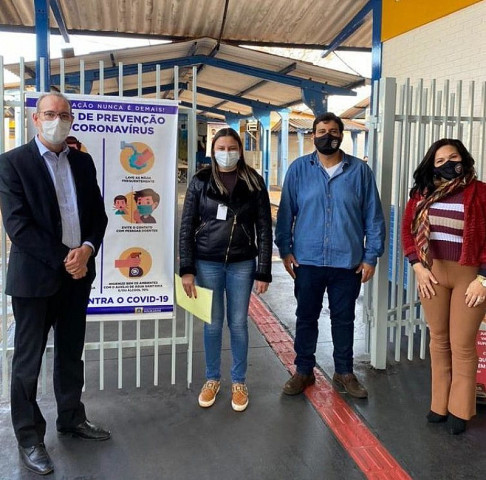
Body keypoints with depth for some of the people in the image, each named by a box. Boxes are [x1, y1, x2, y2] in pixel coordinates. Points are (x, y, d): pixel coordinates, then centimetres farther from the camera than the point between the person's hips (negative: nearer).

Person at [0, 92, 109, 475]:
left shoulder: (82, 161, 8)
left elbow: (98, 214, 7)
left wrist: (86, 250, -11)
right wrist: (63, 259, -17)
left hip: (78, 273, 5)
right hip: (34, 276, -5)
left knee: (71, 353, 17)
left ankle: (71, 418, 35)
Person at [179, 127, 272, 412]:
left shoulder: (254, 182, -1)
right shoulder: (201, 181, 0)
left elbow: (264, 229, -1)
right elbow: (187, 227, 0)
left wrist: (263, 272, -6)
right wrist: (187, 269, -6)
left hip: (242, 264, 0)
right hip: (207, 263, 0)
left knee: (238, 323, 9)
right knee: (213, 323, 11)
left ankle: (239, 382, 26)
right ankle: (212, 379, 29)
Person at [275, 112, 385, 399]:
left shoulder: (360, 170, 0)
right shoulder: (299, 168, 1)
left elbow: (373, 216, 1)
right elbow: (286, 212, 3)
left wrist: (371, 256, -2)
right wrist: (285, 250, -2)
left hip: (348, 262, 0)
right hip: (307, 260, 0)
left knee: (344, 319, 13)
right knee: (306, 317, 12)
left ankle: (344, 372, 31)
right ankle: (304, 370, 29)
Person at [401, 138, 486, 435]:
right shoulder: (422, 194, 5)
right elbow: (408, 230, 9)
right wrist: (418, 267, -1)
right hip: (432, 274, 4)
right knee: (439, 340, 13)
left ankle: (460, 409, 21)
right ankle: (441, 404, 27)